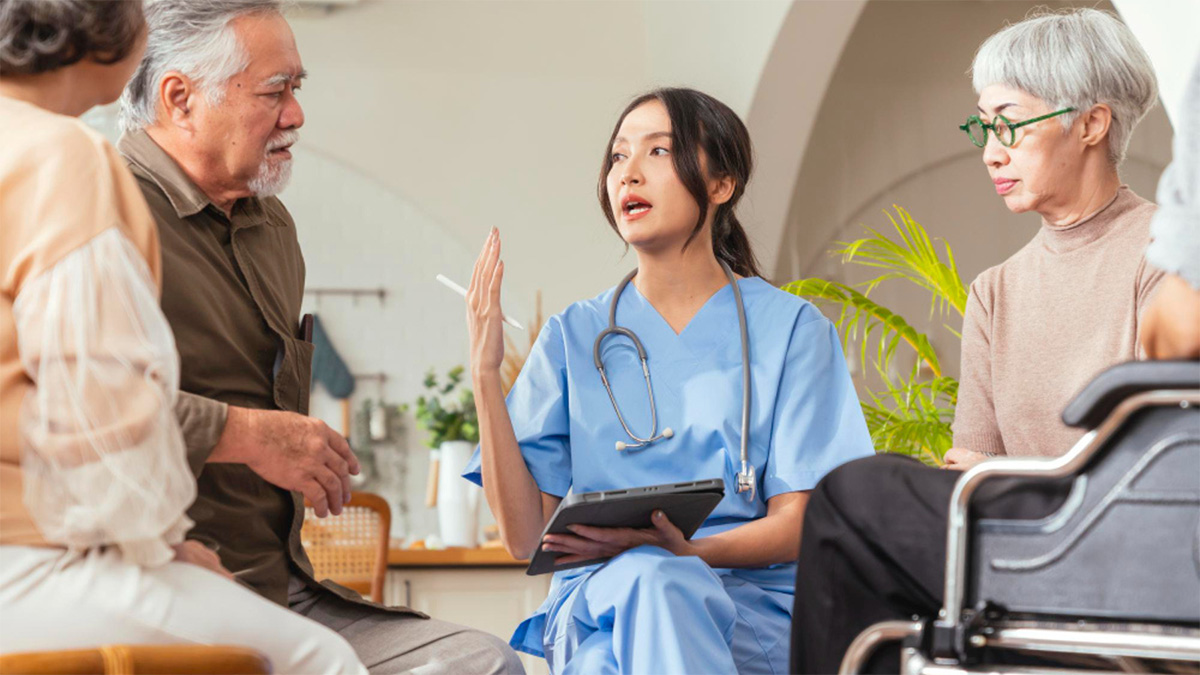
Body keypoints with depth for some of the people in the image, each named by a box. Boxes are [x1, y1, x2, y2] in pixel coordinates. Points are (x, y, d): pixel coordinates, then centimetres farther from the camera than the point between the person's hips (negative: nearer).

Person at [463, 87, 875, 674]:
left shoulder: (789, 328, 8)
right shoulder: (575, 336, 13)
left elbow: (796, 524, 1)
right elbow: (524, 536, 3)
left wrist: (687, 553, -20)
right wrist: (485, 373, -5)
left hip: (750, 608, -1)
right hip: (593, 598, 1)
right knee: (648, 579, -37)